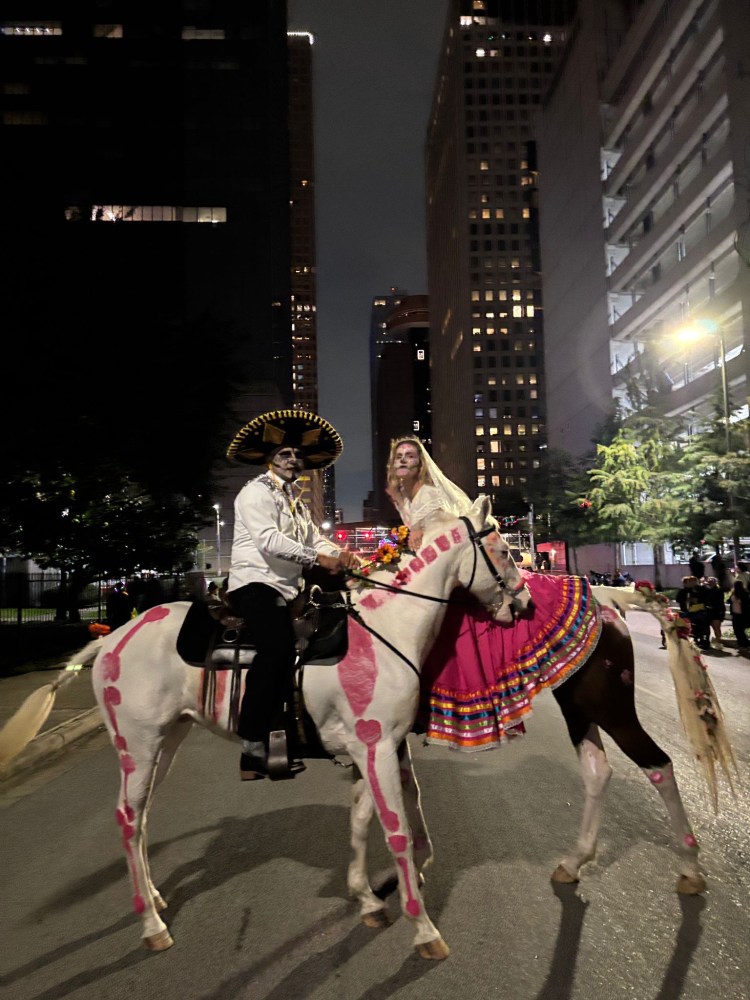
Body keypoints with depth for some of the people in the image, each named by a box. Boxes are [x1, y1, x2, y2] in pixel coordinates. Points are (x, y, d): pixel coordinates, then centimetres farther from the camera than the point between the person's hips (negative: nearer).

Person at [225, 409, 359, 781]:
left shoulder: (295, 500, 24)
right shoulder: (256, 492, -3)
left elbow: (315, 538, 15)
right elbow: (268, 540, -16)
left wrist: (341, 554, -6)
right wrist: (319, 558, -18)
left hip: (283, 589, 9)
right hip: (255, 582, -9)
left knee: (286, 658, 3)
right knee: (276, 647, -26)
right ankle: (252, 747, -24)